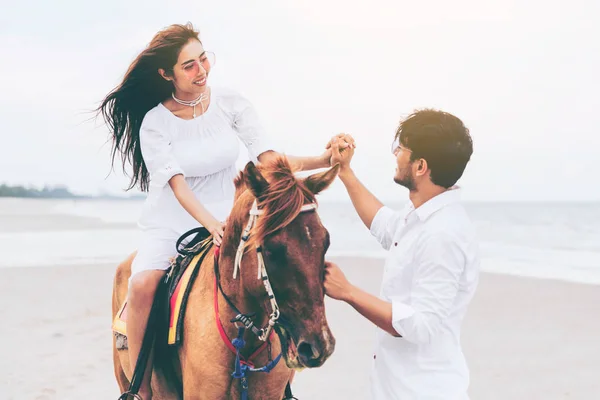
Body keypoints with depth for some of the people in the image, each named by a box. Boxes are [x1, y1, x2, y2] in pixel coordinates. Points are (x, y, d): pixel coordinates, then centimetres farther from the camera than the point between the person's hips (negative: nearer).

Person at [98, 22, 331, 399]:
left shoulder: (231, 104, -5)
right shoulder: (154, 123, -10)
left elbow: (269, 159, -10)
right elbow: (177, 184, -20)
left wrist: (321, 160, -26)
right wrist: (210, 223, -37)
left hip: (224, 219, 2)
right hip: (169, 224, -2)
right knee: (143, 284, -29)